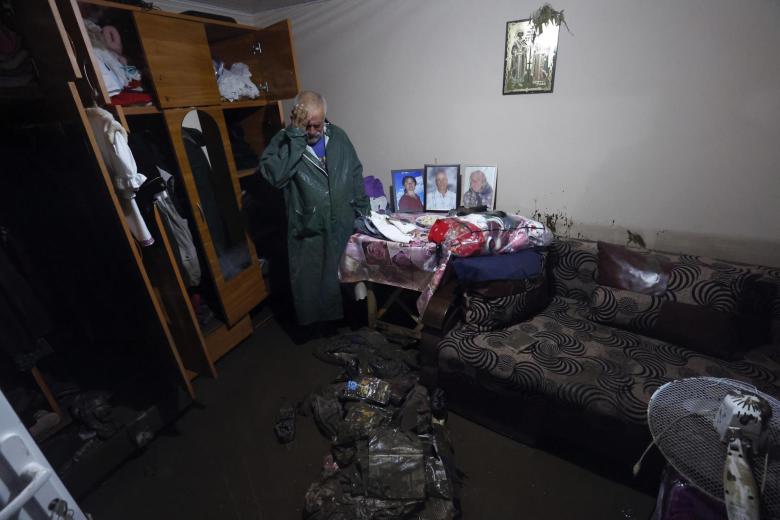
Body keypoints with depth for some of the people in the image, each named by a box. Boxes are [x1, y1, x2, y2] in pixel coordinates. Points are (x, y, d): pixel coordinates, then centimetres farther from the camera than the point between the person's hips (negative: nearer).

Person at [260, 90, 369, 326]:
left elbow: (356, 175, 9)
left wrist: (363, 214, 7)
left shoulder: (338, 136, 2)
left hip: (344, 228, 4)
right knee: (310, 288, 11)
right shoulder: (283, 141, -9)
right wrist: (296, 134, -28)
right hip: (308, 233, -3)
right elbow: (274, 175, -30)